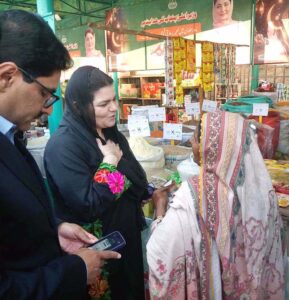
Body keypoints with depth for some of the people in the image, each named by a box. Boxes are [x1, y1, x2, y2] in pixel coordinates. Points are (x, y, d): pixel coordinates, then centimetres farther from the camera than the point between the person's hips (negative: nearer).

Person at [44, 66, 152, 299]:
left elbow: (137, 178, 11)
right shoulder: (63, 145, -25)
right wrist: (110, 163, -23)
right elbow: (88, 206, -29)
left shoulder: (111, 134, 2)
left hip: (128, 237, 7)